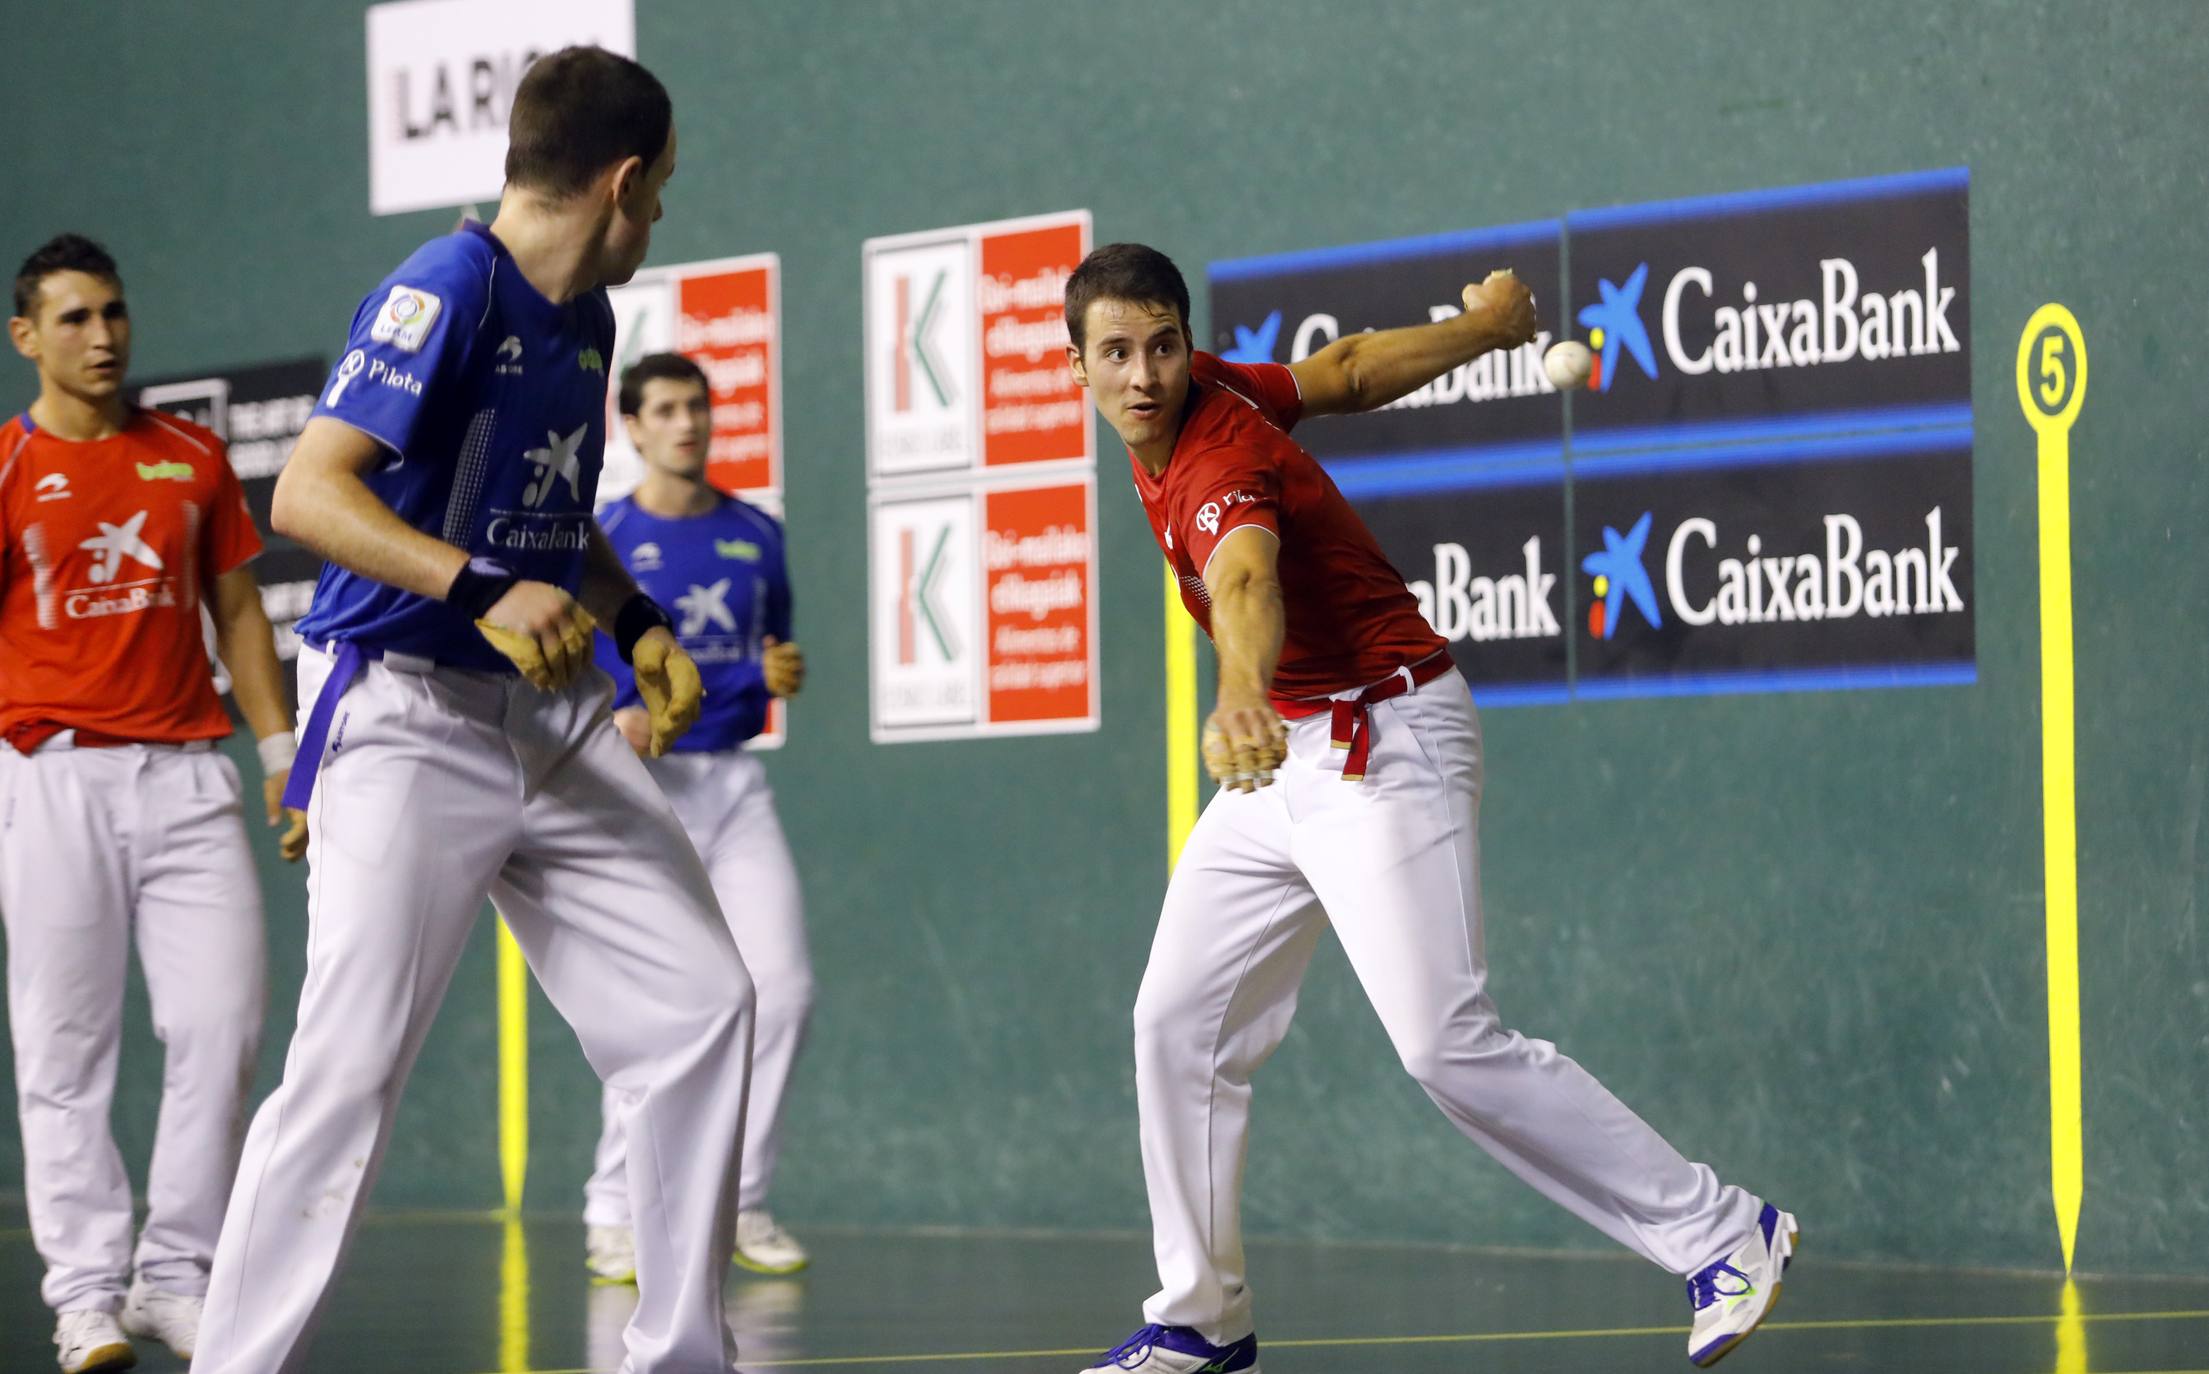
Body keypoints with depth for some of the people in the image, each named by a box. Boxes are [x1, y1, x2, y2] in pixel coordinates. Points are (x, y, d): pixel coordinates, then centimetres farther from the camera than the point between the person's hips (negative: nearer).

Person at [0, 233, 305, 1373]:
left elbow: (236, 610, 17)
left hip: (183, 770, 3)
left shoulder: (192, 458, 12)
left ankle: (175, 1272, 5)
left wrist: (282, 754, 11)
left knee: (221, 1023, -5)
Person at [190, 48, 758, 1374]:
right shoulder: (450, 290, -14)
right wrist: (482, 596, -33)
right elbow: (309, 491, -24)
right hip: (408, 722, -8)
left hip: (557, 719, 8)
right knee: (354, 1065, -13)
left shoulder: (587, 318, 13)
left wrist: (638, 623, 14)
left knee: (702, 1006, 4)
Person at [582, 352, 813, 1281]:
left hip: (735, 779, 4)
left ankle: (739, 1202, 7)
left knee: (781, 987, -4)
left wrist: (783, 676, -1)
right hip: (643, 786, -4)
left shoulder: (756, 535, 12)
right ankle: (615, 1214, 4)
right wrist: (607, 719, -21)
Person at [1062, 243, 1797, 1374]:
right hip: (1285, 752, 10)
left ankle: (1723, 1234, -8)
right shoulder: (1216, 387, 1)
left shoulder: (1223, 468, -27)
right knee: (1178, 1024, 3)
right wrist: (1485, 327, 34)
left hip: (1384, 750, -10)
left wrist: (1239, 699, -70)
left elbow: (1248, 586, -49)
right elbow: (1343, 371, 16)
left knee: (1450, 1047, -18)